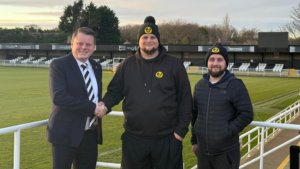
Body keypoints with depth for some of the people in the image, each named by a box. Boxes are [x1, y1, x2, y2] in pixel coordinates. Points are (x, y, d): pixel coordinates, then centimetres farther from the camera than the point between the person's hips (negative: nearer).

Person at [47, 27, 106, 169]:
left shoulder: (96, 67, 11)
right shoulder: (59, 65, -10)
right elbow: (58, 97, -22)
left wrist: (100, 107, -3)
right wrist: (92, 108, -21)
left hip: (91, 134, 6)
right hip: (66, 134, -6)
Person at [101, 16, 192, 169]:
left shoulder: (174, 65, -2)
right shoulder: (127, 64, 5)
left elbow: (185, 100, -1)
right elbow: (114, 91, 7)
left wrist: (181, 130, -5)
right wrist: (104, 106, -15)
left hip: (167, 139, -2)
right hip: (134, 138, 2)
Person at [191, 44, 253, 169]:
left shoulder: (235, 85, -7)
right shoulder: (200, 85, 10)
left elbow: (247, 114, -11)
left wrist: (228, 131, -16)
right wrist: (194, 140, 15)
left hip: (226, 151, -5)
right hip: (203, 150, 5)